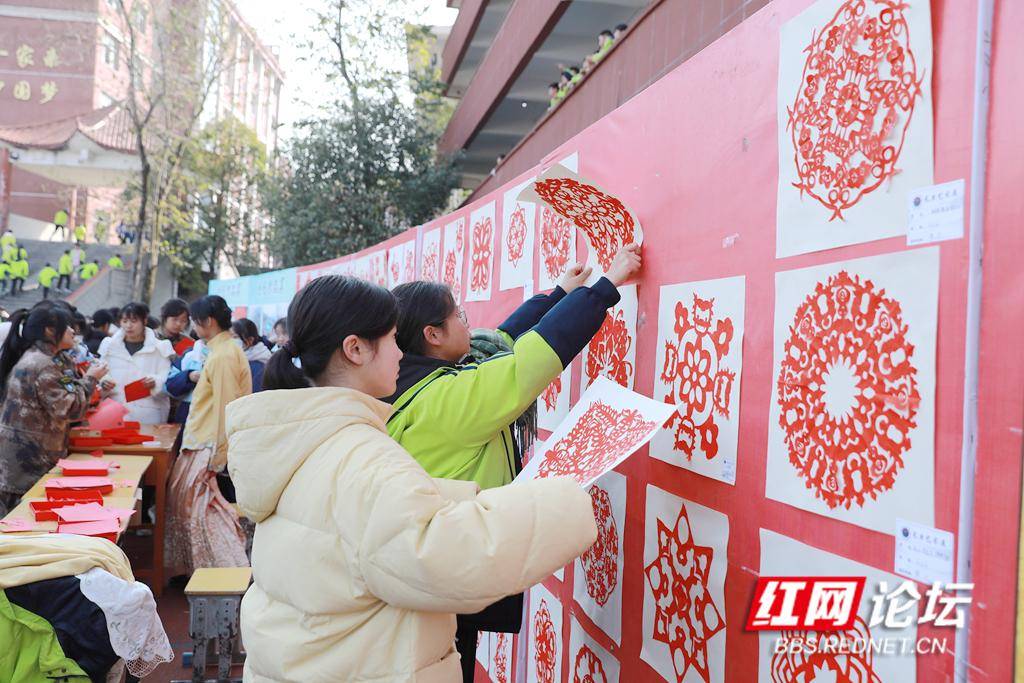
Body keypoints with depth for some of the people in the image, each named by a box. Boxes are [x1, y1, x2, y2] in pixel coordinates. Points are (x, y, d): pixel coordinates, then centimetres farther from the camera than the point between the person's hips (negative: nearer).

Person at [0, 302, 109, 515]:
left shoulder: (31, 358, 14)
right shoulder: (43, 365, -17)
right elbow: (69, 409, -16)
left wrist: (85, 380, 12)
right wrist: (90, 379, -5)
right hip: (31, 460, -10)